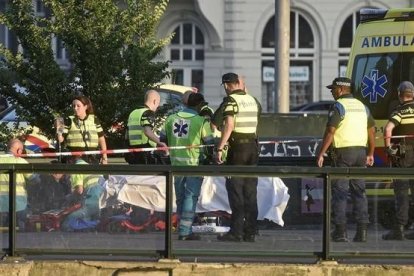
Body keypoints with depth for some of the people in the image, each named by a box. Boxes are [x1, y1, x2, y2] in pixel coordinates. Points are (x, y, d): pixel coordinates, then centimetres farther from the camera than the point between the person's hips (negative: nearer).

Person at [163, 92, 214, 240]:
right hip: (194, 163, -5)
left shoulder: (171, 118, 5)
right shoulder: (201, 121, -10)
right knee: (191, 197, -1)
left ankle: (184, 230, 20)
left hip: (176, 163, 5)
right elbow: (210, 143, -5)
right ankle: (185, 231, -7)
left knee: (180, 197, 15)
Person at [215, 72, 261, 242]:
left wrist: (219, 148, -23)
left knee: (235, 191, -4)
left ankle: (236, 232, -7)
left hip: (237, 147, -6)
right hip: (253, 147, 6)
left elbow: (229, 125, -21)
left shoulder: (230, 101, -10)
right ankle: (250, 232, 10)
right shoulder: (253, 101, 11)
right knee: (250, 192, 9)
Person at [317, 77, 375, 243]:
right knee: (359, 191, 8)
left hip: (343, 152, -6)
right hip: (360, 151, 6)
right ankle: (362, 231, 3)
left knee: (339, 192, -2)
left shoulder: (338, 106, -8)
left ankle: (340, 231, -5)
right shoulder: (362, 106, 14)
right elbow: (371, 131, 16)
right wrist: (370, 154, 23)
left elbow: (330, 131, -16)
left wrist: (321, 153, -13)